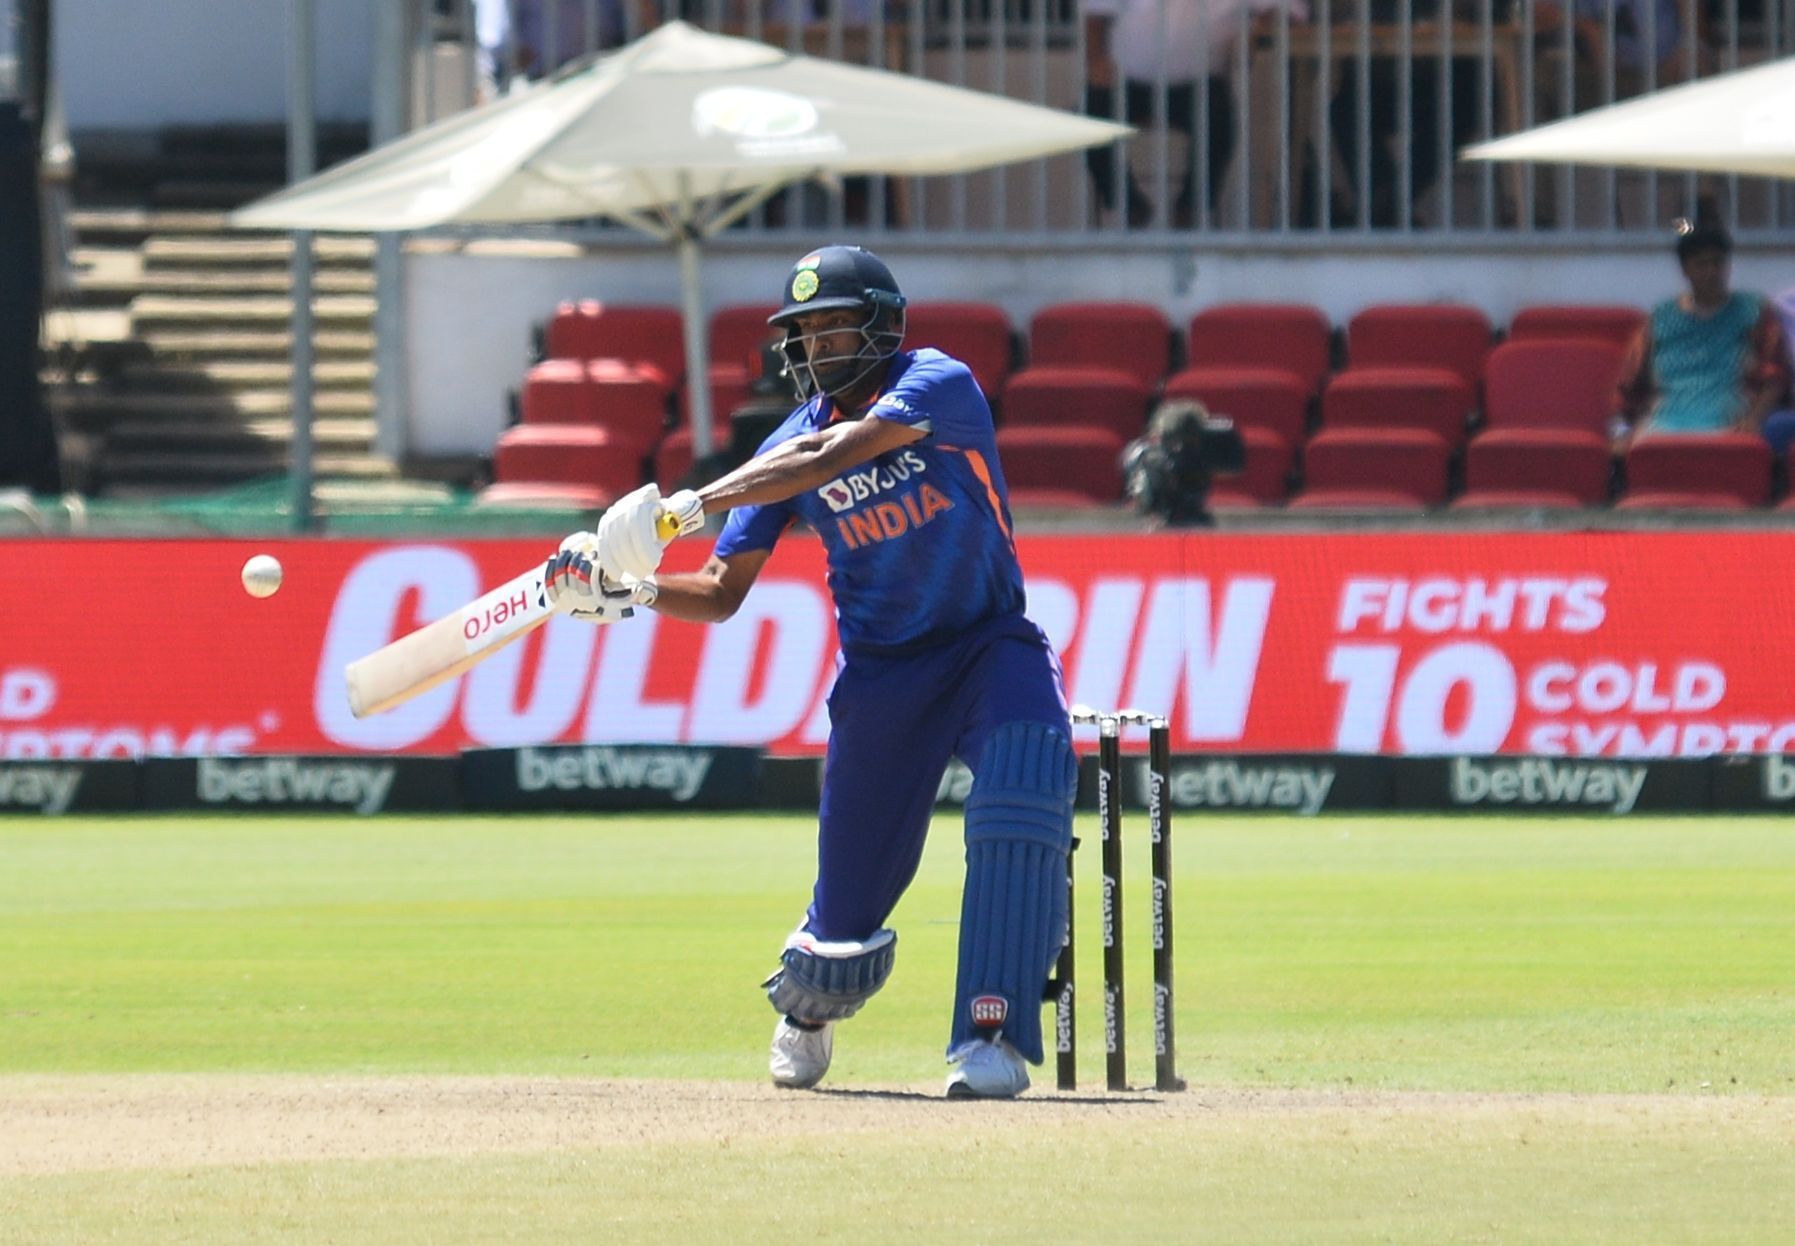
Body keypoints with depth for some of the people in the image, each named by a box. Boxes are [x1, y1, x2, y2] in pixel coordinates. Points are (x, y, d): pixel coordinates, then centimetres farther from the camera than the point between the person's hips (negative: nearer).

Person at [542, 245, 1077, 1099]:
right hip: (881, 670, 3)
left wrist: (688, 507, -35)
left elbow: (830, 455, -29)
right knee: (848, 910, 3)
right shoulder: (789, 444, 0)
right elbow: (722, 594, 1)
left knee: (1022, 795, -32)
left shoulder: (939, 386, -14)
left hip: (990, 645, -3)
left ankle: (992, 1038, -29)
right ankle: (805, 1009, 39)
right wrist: (629, 590, -18)